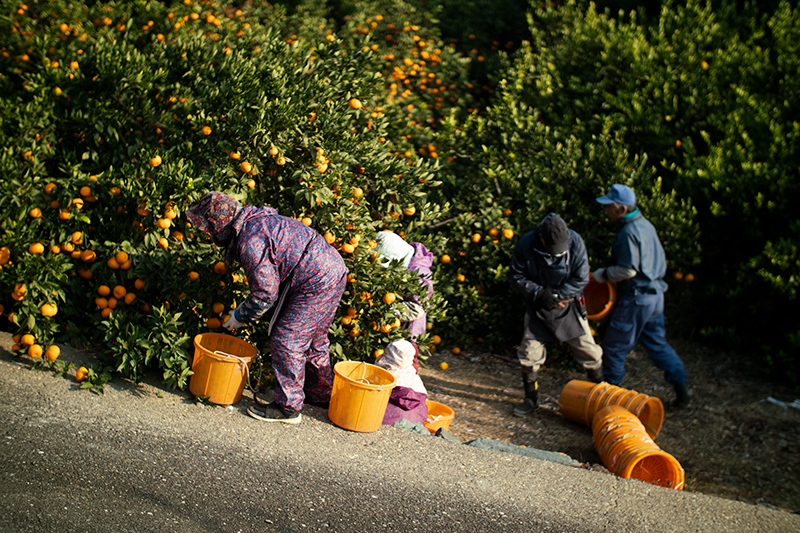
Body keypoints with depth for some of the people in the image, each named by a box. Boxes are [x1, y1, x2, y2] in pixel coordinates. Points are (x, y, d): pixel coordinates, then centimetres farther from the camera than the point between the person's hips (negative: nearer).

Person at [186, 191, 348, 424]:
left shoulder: (250, 241, -21)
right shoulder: (254, 220, 11)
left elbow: (266, 293, -18)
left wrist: (240, 316, -3)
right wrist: (246, 306, 22)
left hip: (316, 282, -11)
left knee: (286, 341, -4)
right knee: (313, 340, 24)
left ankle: (289, 408, 5)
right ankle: (321, 395, 41)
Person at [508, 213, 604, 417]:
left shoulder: (575, 242, -18)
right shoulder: (526, 244, -18)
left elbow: (581, 279, -13)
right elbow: (515, 275, -7)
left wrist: (556, 295, -19)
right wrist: (539, 293, -20)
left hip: (568, 306, 0)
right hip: (538, 308, 1)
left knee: (588, 351, 2)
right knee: (529, 353, 1)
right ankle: (531, 399, 20)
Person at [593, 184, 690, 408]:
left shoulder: (628, 232, -20)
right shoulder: (645, 225, 9)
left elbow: (628, 270, -25)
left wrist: (604, 274, -9)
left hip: (636, 298, -9)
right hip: (655, 294, 9)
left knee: (614, 346, 3)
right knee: (656, 341, 17)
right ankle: (680, 385, 16)